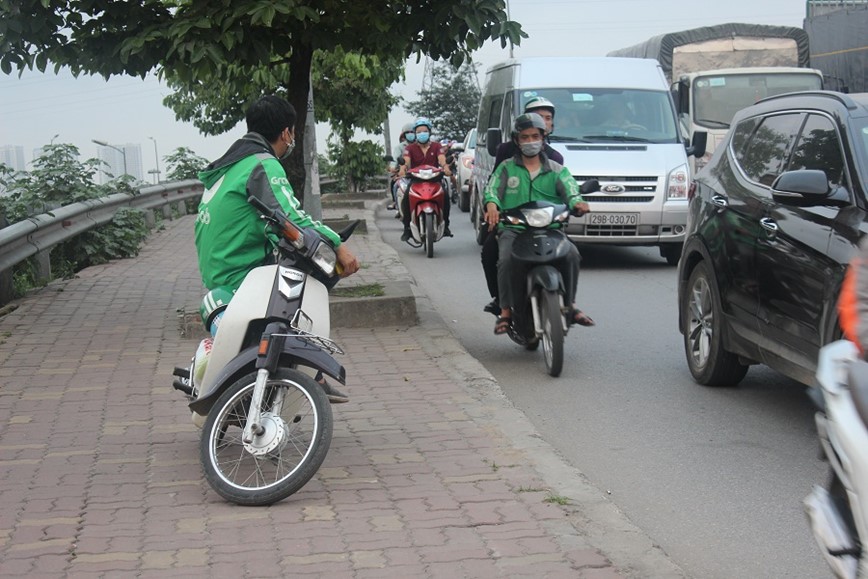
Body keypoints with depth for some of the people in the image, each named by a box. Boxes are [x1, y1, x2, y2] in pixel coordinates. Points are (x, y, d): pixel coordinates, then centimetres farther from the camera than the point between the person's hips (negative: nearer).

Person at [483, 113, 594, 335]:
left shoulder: (556, 170, 17)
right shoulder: (506, 168, 16)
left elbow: (570, 188, -1)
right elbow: (492, 188, 0)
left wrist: (577, 202, -27)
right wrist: (491, 204, -25)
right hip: (512, 228, -1)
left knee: (572, 254, -26)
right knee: (506, 259, -31)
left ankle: (571, 305, -11)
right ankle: (506, 311, -18)